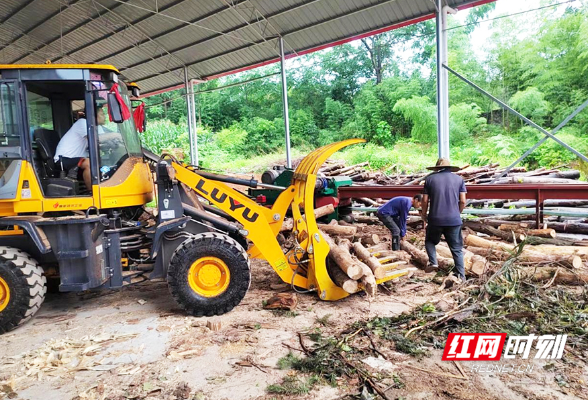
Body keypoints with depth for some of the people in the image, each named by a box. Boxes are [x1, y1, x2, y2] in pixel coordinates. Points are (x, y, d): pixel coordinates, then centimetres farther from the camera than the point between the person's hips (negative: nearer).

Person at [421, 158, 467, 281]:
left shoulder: (430, 179, 4)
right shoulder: (459, 179, 7)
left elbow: (425, 201, 2)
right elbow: (463, 201, 3)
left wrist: (424, 218, 12)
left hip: (435, 220, -1)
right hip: (454, 220, 1)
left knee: (430, 241, 22)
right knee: (457, 249, 9)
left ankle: (433, 262, 3)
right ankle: (461, 276, 7)